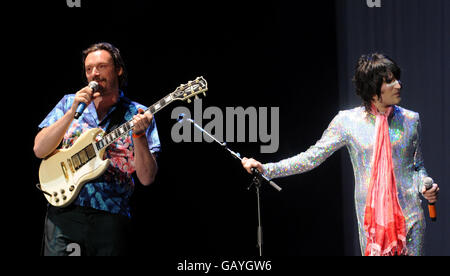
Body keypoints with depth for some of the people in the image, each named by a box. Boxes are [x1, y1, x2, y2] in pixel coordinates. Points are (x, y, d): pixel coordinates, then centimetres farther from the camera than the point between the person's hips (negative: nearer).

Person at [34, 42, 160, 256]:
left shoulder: (138, 115, 5)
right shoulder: (69, 103, 11)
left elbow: (146, 178, -2)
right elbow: (39, 150, -1)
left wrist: (139, 135, -17)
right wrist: (73, 112, -9)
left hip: (111, 221, -1)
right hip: (64, 212, 1)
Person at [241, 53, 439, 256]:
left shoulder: (410, 120, 5)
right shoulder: (349, 121, -1)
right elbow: (312, 157, 1)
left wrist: (425, 187, -7)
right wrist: (265, 169, -6)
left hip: (409, 214, 1)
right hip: (370, 214, -1)